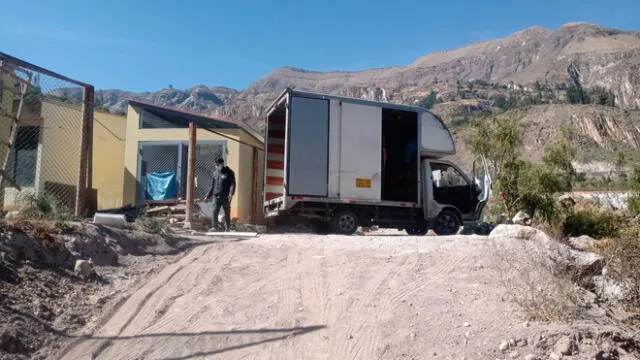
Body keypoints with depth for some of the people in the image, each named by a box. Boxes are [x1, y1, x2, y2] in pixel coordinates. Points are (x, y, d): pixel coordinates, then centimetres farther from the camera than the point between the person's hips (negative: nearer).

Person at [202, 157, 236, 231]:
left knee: (227, 213, 3)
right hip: (217, 196, 4)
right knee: (215, 212, -9)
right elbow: (212, 186, 20)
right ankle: (215, 227, -6)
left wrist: (231, 193, -24)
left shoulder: (229, 172, 0)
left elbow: (233, 184, -8)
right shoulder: (215, 172, 14)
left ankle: (227, 228, 15)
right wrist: (208, 196, 17)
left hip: (226, 197, -4)